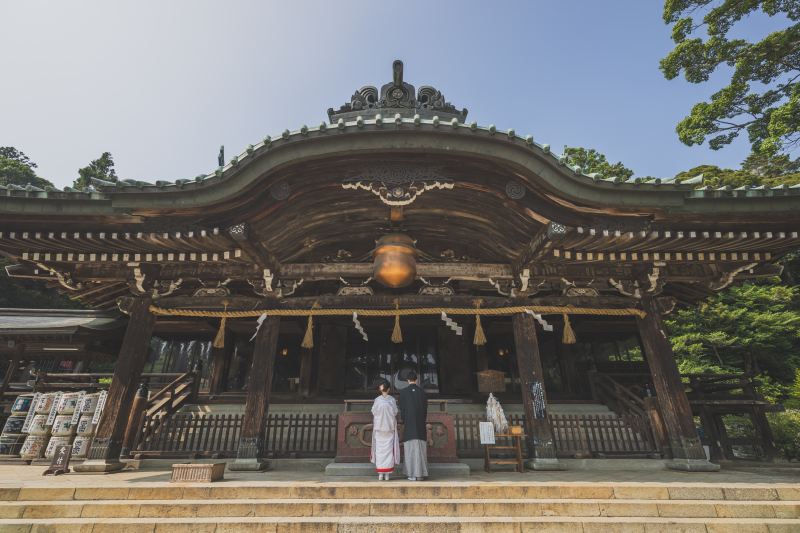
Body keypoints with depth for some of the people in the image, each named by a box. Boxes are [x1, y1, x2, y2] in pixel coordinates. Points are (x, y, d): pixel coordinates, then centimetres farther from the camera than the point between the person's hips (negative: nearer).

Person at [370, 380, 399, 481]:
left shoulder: (377, 400, -7)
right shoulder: (392, 400, -6)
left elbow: (373, 415, 0)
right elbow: (395, 414, 1)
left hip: (379, 428, 0)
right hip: (390, 428, 0)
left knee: (379, 450, 6)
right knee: (388, 450, 6)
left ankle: (380, 474, 8)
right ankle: (387, 474, 7)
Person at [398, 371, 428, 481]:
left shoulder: (403, 392, -3)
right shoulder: (422, 392, 3)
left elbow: (402, 409, -2)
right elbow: (425, 408, 6)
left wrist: (404, 422, 9)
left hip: (409, 423, -2)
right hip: (420, 424, 2)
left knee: (411, 448, 3)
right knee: (420, 448, 6)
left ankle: (413, 474, 4)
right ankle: (421, 474, 8)